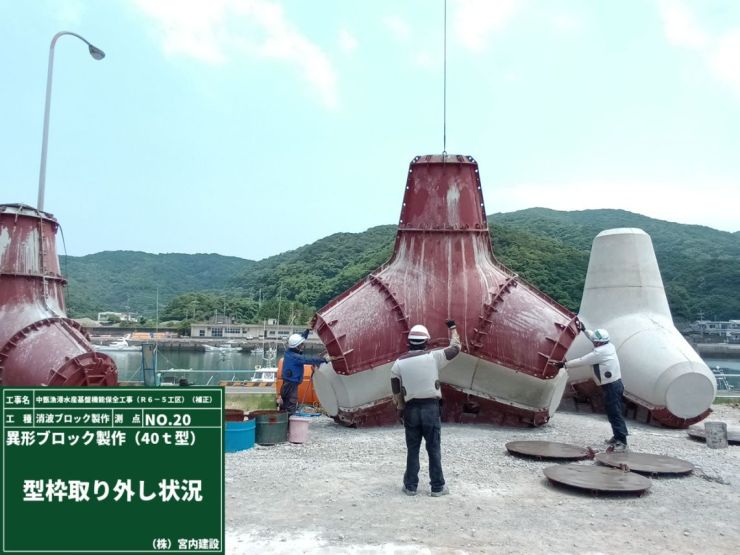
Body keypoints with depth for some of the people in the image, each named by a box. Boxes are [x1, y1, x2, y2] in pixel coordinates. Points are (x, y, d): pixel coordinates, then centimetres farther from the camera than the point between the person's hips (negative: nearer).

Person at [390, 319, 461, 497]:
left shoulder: (398, 363, 0)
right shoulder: (433, 356, -7)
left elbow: (396, 392, 5)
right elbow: (455, 349, 6)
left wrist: (401, 411, 16)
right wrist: (452, 328, 20)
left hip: (411, 409, 2)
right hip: (431, 408, -2)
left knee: (412, 450, 11)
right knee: (434, 450, 7)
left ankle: (410, 486, 17)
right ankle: (437, 487, 14)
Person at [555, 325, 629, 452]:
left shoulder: (599, 352, -20)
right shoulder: (609, 346, 6)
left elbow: (581, 361, -14)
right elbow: (596, 339, 26)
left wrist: (565, 364, -4)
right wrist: (584, 330, 31)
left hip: (611, 387, -10)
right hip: (615, 384, 10)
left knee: (615, 414, -8)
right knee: (613, 413, 17)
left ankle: (622, 442, -8)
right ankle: (617, 437, 26)